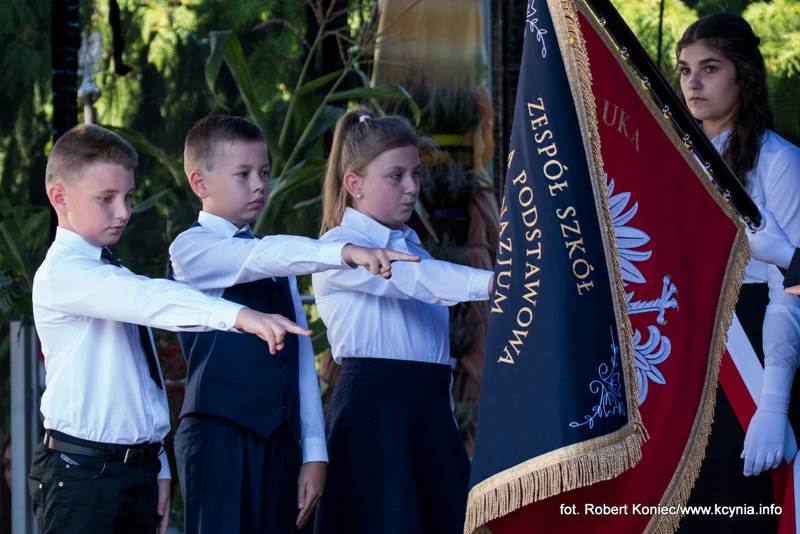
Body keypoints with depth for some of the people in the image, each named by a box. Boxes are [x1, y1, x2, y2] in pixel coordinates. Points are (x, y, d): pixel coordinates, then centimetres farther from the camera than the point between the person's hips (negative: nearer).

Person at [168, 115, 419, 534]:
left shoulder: (278, 262, 19)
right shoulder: (191, 248, -3)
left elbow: (300, 356, 15)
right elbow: (261, 258, -23)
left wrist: (314, 451, 9)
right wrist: (346, 253, -36)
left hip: (279, 438, 7)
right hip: (219, 434, -7)